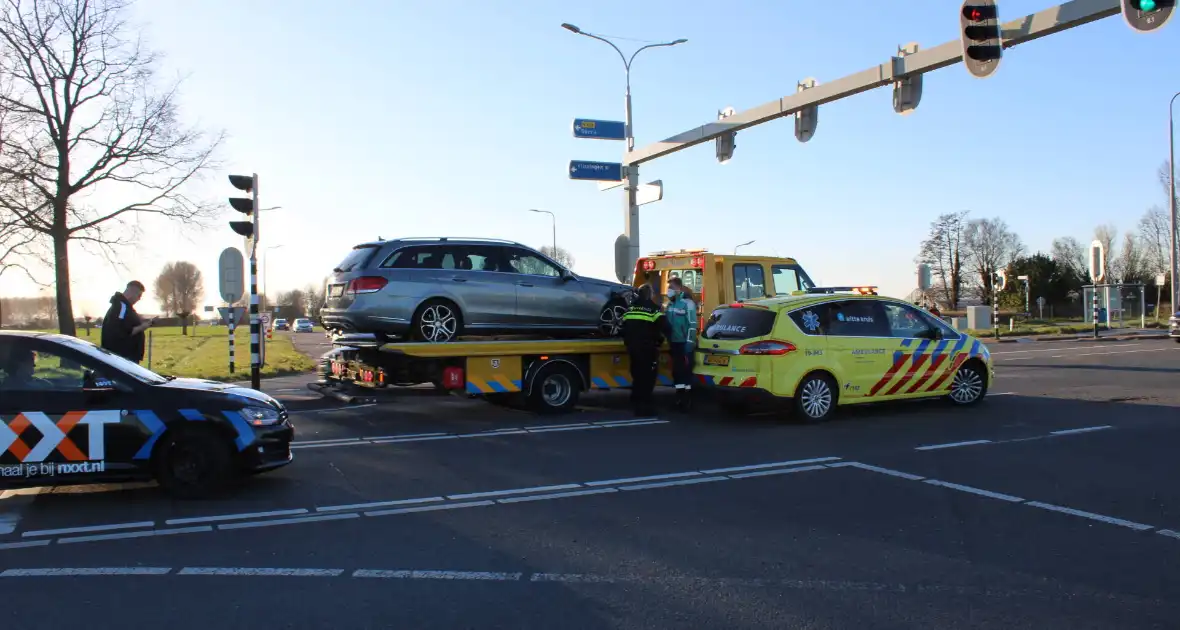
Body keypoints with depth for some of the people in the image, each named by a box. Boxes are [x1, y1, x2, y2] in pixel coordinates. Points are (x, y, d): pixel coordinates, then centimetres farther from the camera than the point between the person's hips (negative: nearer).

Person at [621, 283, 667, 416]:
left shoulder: (630, 308, 15)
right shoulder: (652, 308, -5)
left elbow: (624, 326, 16)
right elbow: (663, 325, -15)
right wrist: (659, 338, 2)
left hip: (632, 346, 7)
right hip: (647, 347, -7)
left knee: (637, 374, 18)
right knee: (648, 376, -4)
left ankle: (636, 402, 24)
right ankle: (644, 405, -7)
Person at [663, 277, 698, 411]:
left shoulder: (687, 303, -12)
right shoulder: (670, 304, 12)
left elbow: (692, 325, -15)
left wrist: (689, 345, -18)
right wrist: (669, 342, 14)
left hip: (684, 343, -7)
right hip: (674, 343, 7)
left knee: (686, 370, -3)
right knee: (676, 370, 10)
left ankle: (687, 399, 1)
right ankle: (680, 397, 18)